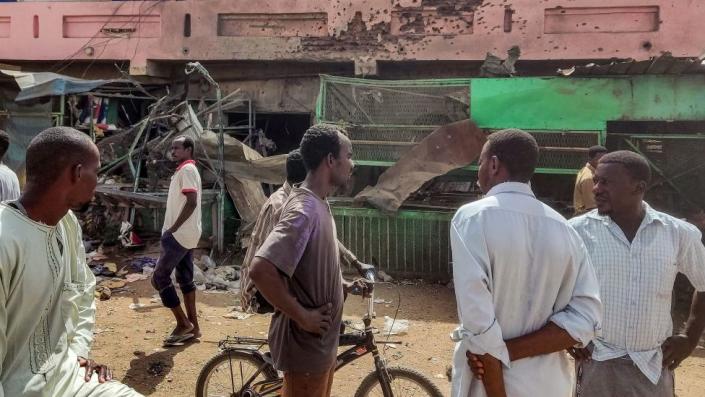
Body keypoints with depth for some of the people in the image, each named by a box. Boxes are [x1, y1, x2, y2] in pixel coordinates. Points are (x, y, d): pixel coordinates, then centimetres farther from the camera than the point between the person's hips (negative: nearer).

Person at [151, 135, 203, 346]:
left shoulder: (187, 169, -13)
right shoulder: (186, 170, 18)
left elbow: (192, 202, -23)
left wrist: (173, 228, -19)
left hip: (179, 234, -10)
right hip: (187, 234, 10)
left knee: (159, 277, -6)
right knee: (185, 279, 11)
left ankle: (183, 323, -2)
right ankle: (192, 327, 15)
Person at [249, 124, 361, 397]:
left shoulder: (317, 203, 6)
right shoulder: (304, 210, -25)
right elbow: (261, 270, -35)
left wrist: (340, 284, 13)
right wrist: (302, 316, -25)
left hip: (321, 340, 9)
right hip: (307, 343, -9)